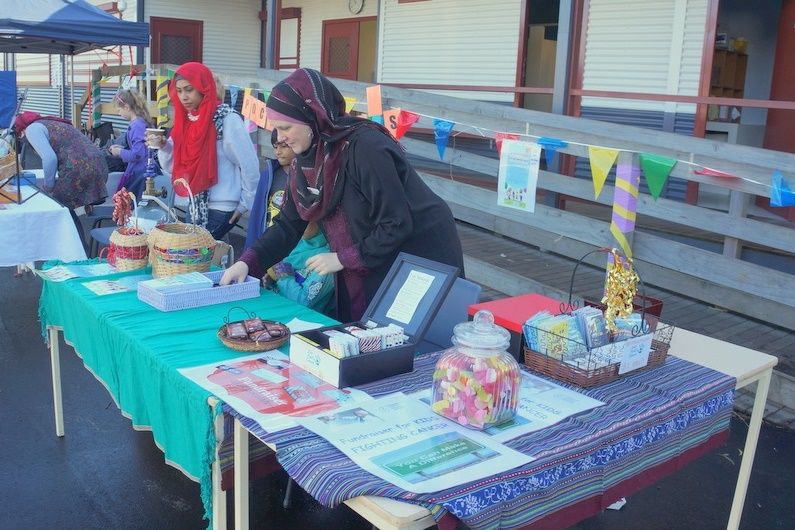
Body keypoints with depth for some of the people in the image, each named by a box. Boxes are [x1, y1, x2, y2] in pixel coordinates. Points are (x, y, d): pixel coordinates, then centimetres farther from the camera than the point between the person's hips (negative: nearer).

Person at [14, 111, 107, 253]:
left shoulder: (32, 129, 5)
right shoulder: (53, 123, 30)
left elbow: (49, 159, -9)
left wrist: (48, 187, 4)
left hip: (79, 170, -8)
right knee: (65, 209, 18)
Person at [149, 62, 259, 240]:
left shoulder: (227, 119, -15)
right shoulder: (186, 120, 7)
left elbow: (249, 164, -12)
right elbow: (174, 167, 9)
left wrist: (246, 202, -6)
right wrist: (162, 147, -8)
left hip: (221, 208, -7)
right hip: (195, 207, 7)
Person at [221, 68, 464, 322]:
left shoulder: (365, 147, -25)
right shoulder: (304, 160, 0)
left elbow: (397, 225, -25)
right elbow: (288, 225, 5)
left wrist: (343, 259, -19)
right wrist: (247, 263, -8)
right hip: (363, 275, 7)